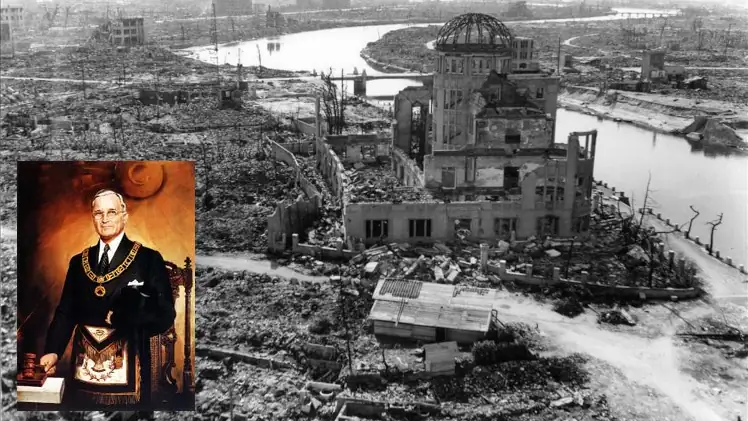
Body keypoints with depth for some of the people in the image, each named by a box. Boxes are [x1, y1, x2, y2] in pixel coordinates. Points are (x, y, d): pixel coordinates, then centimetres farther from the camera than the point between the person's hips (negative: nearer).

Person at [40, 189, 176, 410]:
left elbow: (165, 315, -6)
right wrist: (52, 351, -4)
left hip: (127, 372, -3)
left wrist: (126, 317, -21)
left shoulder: (149, 259, -2)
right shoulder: (78, 262, 11)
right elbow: (65, 312, 10)